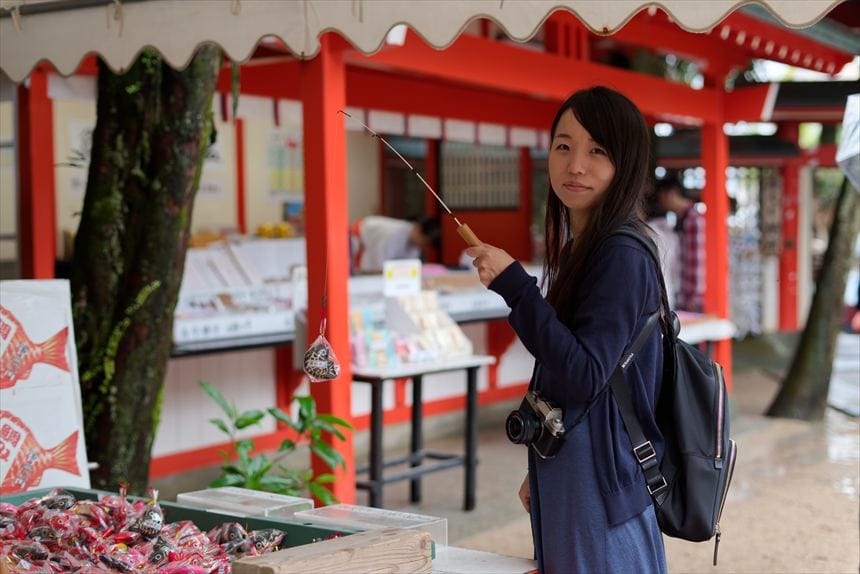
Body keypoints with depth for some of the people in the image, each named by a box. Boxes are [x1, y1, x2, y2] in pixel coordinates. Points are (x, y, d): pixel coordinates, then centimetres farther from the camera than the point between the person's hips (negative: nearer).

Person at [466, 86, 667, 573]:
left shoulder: (622, 257, -17)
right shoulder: (578, 250, 11)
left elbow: (585, 376, -23)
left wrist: (513, 285, -25)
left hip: (603, 486, -9)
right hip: (566, 483, 9)